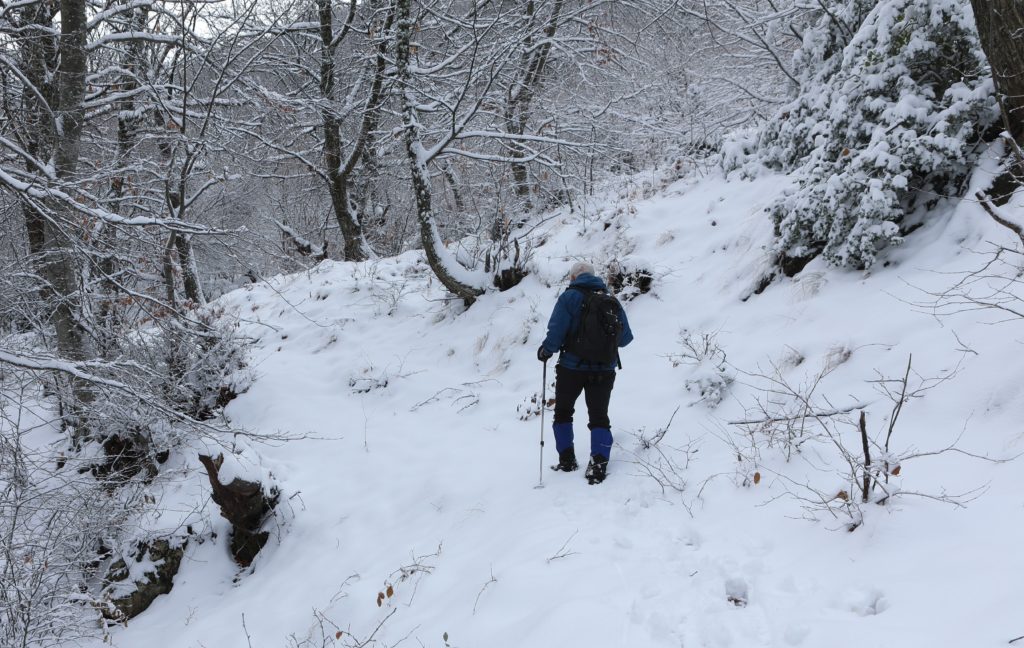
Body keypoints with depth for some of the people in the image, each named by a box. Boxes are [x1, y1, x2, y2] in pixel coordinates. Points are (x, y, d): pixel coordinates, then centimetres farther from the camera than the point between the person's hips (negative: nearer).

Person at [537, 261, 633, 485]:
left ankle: (567, 459, 17)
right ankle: (599, 464, -6)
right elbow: (625, 338, 10)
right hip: (604, 370, 3)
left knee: (563, 412, 18)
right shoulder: (611, 301, 6)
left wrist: (546, 351, 1)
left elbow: (556, 332, -16)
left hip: (572, 367, -3)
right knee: (599, 417, 9)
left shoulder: (569, 297, -7)